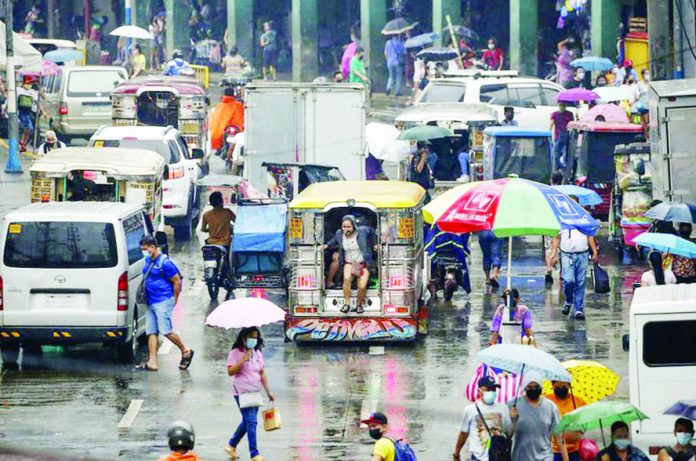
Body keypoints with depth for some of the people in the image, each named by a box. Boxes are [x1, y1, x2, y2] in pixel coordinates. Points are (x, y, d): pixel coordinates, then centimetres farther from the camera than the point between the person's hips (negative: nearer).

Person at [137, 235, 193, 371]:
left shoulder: (164, 263, -14)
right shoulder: (148, 261, 11)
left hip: (163, 302, -8)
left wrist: (174, 300, -3)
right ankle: (152, 362, 1)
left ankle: (185, 351, 11)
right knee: (151, 332, 3)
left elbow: (177, 282, -10)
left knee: (166, 331, -9)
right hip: (150, 303, 8)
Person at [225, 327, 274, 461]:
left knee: (247, 422, 15)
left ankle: (232, 446, 33)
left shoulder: (257, 353, 11)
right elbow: (230, 372, -15)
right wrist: (243, 360, -23)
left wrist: (268, 391, 12)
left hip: (255, 393, 7)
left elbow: (262, 374, 15)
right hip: (242, 393, -7)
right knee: (251, 422, -14)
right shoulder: (235, 353, -7)